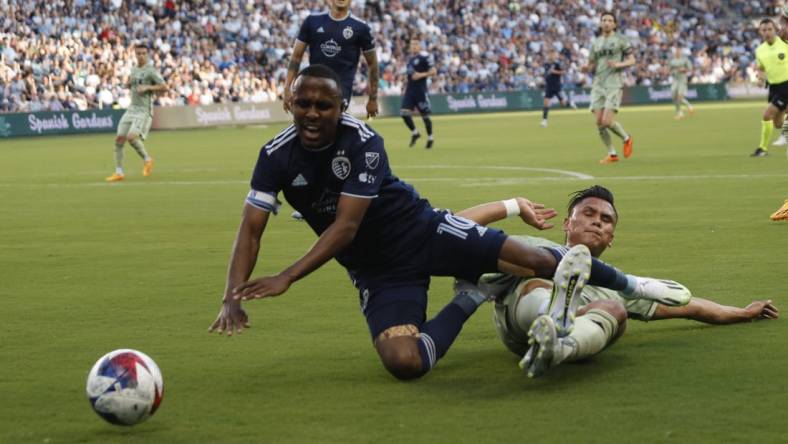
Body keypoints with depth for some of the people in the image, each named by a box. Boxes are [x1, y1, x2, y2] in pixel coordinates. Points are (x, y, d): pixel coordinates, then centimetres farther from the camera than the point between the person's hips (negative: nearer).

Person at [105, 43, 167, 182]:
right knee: (119, 139, 0)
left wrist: (147, 87, -19)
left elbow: (164, 88, -12)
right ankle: (119, 172, 7)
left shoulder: (151, 71, -7)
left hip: (144, 110, -7)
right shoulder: (134, 70, 15)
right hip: (132, 108, 7)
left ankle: (147, 159, 1)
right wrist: (129, 83, 10)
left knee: (131, 137, -24)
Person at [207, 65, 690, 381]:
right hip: (376, 268, 2)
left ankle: (629, 284, 21)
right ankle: (468, 301, 9)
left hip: (420, 229, -2)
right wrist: (233, 298, -34)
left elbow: (345, 227, -26)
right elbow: (251, 230, -16)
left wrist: (287, 278, -35)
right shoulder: (277, 156, -13)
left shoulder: (362, 141, -23)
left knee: (532, 259, -8)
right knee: (404, 362, -22)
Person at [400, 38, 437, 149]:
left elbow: (433, 71, -11)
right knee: (404, 113, -5)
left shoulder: (425, 57, -8)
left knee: (425, 115, 0)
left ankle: (430, 138, 14)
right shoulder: (410, 58, 15)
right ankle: (414, 133, 13)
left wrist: (421, 75, -21)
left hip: (420, 89, -7)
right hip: (410, 89, 7)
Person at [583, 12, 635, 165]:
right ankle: (612, 154, 10)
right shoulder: (596, 42, 16)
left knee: (607, 121, -15)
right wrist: (587, 68, -3)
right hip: (598, 84, 5)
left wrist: (619, 64, -17)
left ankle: (626, 139, 13)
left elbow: (632, 60, 2)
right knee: (599, 122, -3)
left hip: (614, 84, -5)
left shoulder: (620, 39, 3)